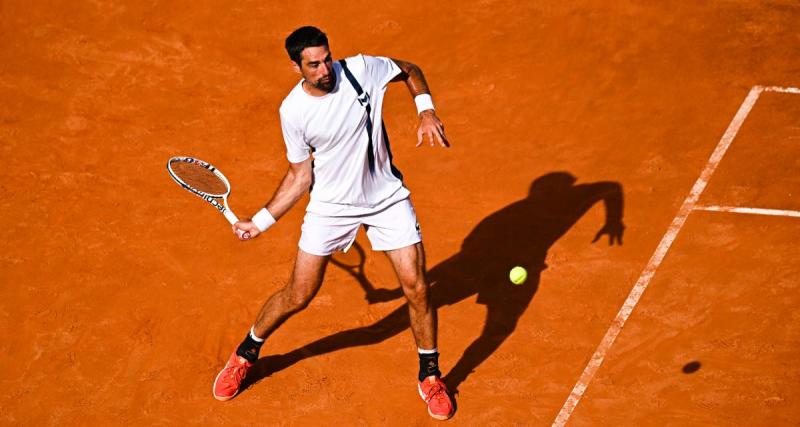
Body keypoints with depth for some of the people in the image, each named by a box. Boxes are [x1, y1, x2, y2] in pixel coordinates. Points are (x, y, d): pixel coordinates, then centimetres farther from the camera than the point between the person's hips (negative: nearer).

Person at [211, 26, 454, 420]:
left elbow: (410, 71, 6)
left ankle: (430, 377, 20)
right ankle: (246, 354, 32)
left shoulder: (362, 69, -14)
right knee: (297, 296, 4)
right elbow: (300, 175, -2)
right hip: (330, 206, -1)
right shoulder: (293, 111, -13)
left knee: (416, 288, -3)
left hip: (388, 198, 1)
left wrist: (426, 110, -10)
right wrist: (261, 221, -5)